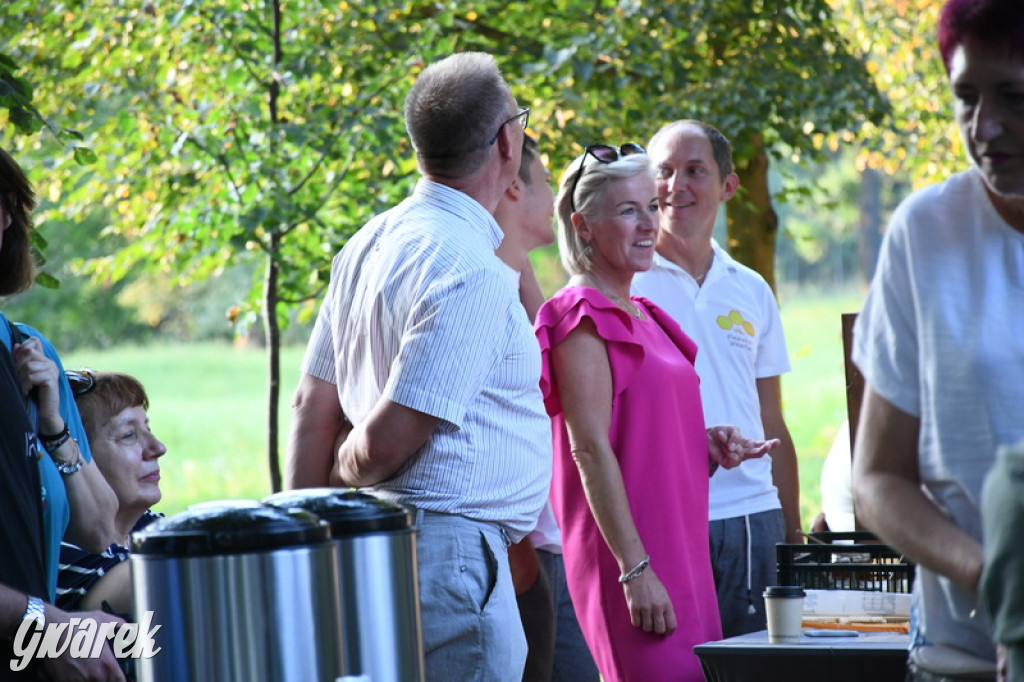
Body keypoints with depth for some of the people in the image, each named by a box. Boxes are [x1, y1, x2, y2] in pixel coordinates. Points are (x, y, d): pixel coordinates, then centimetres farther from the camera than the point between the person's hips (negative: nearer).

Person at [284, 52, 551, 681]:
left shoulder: (370, 244, 10)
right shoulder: (473, 273, -18)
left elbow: (314, 404, 13)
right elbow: (389, 439, -20)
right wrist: (345, 477, 1)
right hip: (452, 552, -10)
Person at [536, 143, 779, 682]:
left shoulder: (644, 315, 18)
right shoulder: (585, 315, -9)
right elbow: (590, 448, -16)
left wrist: (706, 445, 6)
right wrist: (635, 570, -20)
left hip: (680, 551, 9)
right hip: (631, 560, -9)